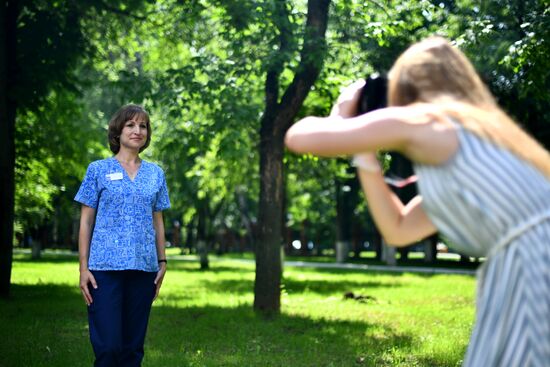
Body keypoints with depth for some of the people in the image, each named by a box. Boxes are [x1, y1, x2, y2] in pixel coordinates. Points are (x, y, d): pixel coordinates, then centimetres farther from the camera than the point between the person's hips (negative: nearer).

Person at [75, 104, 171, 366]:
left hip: (143, 268, 3)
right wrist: (84, 267, -4)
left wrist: (162, 262, 8)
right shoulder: (99, 170, 4)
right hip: (106, 267, -3)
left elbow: (158, 221, 15)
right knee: (108, 344, -9)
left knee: (133, 345, 6)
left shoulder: (155, 174, 12)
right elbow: (86, 221, 3)